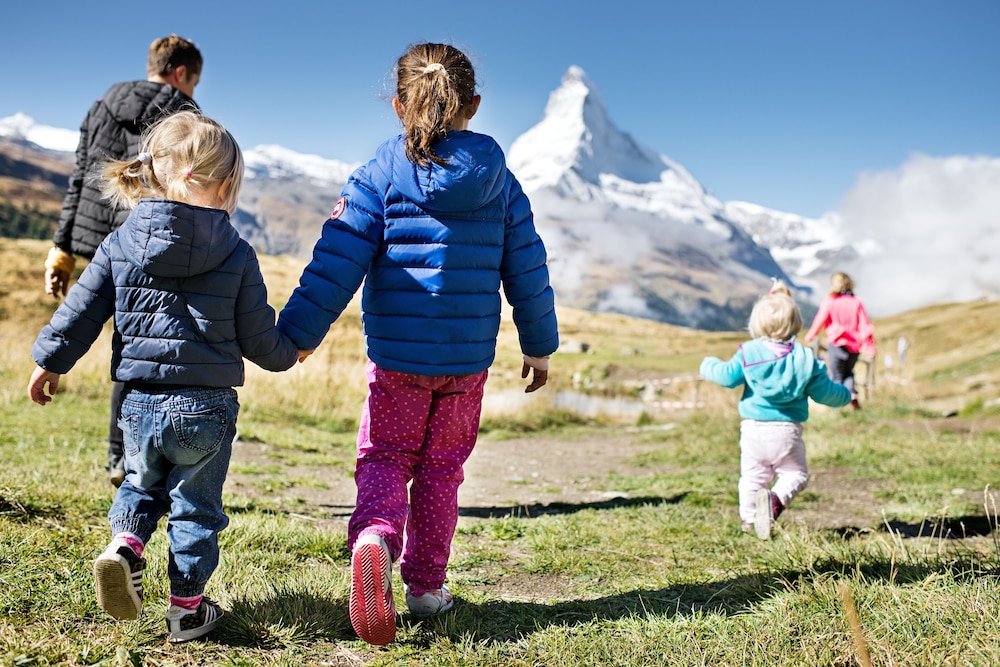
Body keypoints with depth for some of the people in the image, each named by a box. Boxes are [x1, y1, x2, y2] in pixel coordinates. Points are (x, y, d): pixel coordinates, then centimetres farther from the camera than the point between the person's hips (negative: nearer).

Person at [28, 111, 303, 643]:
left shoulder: (119, 245, -2)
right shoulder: (237, 255, -7)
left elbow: (79, 312, 4)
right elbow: (257, 339, -3)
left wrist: (50, 362, 18)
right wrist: (287, 355, 19)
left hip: (140, 403, 2)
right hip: (208, 407, -2)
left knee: (142, 483, 27)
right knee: (196, 507, 14)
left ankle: (123, 544, 3)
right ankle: (187, 606, 20)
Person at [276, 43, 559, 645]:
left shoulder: (379, 176, -5)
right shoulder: (500, 182, 3)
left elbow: (337, 264, -10)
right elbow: (528, 272, 6)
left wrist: (297, 334, -3)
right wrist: (540, 345, 17)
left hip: (397, 354, -2)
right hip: (469, 359, 2)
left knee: (385, 458, 10)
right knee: (441, 469, 15)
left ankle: (374, 535, -20)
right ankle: (426, 584, 21)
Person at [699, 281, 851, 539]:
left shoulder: (749, 353, -4)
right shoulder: (805, 358, 0)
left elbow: (728, 376, -7)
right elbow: (824, 391, 5)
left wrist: (709, 366, 14)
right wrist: (845, 395, 27)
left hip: (753, 429, 0)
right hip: (788, 431, 0)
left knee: (752, 475, 13)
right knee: (795, 474, 10)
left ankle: (749, 518, 5)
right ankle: (777, 499, -19)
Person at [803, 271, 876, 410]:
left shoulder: (829, 301, -5)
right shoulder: (856, 302, 3)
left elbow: (820, 321, -3)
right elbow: (864, 323, -1)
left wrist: (810, 336, 11)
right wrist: (867, 344, 1)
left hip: (836, 343, -3)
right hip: (854, 346, 3)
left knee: (836, 375, 6)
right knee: (848, 372, 21)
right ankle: (852, 393, -5)